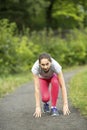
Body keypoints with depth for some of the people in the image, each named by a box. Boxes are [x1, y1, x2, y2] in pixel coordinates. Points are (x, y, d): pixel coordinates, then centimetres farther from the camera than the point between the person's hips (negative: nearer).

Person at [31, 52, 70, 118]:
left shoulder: (56, 66, -40)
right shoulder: (35, 67, -39)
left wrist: (65, 104, -42)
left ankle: (54, 107, -19)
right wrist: (38, 107, -39)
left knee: (55, 82, -37)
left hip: (53, 76, 0)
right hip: (43, 78, 0)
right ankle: (46, 103, 10)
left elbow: (63, 86, -38)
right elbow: (37, 88, -37)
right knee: (45, 98, -27)